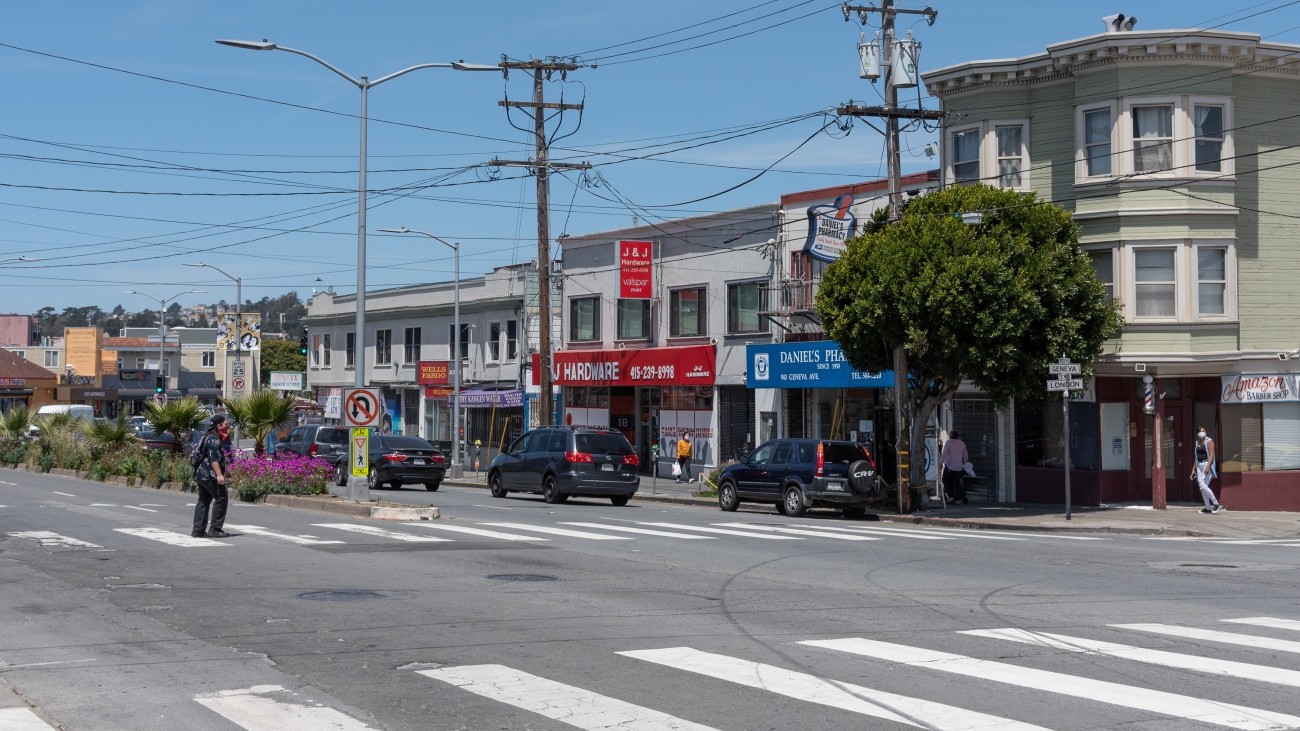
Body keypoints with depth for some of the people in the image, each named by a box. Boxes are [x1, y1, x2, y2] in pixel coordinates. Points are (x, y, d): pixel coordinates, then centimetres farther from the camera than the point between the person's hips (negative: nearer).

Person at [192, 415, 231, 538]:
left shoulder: (209, 437, 20)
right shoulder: (213, 439, -13)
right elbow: (213, 458, -22)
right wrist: (219, 474, -26)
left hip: (201, 474, 11)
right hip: (209, 475, -11)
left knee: (203, 501, 12)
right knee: (221, 498, -5)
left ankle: (198, 530, 11)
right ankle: (215, 529, -6)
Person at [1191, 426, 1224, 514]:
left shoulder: (1209, 441, -7)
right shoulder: (1197, 442, 14)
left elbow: (1211, 455, -15)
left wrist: (1207, 467, -26)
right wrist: (1194, 469, 17)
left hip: (1207, 464, -7)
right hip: (1199, 466, 7)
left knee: (1203, 486, -17)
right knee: (1201, 487, 2)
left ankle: (1216, 504, -7)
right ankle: (1207, 508, 7)